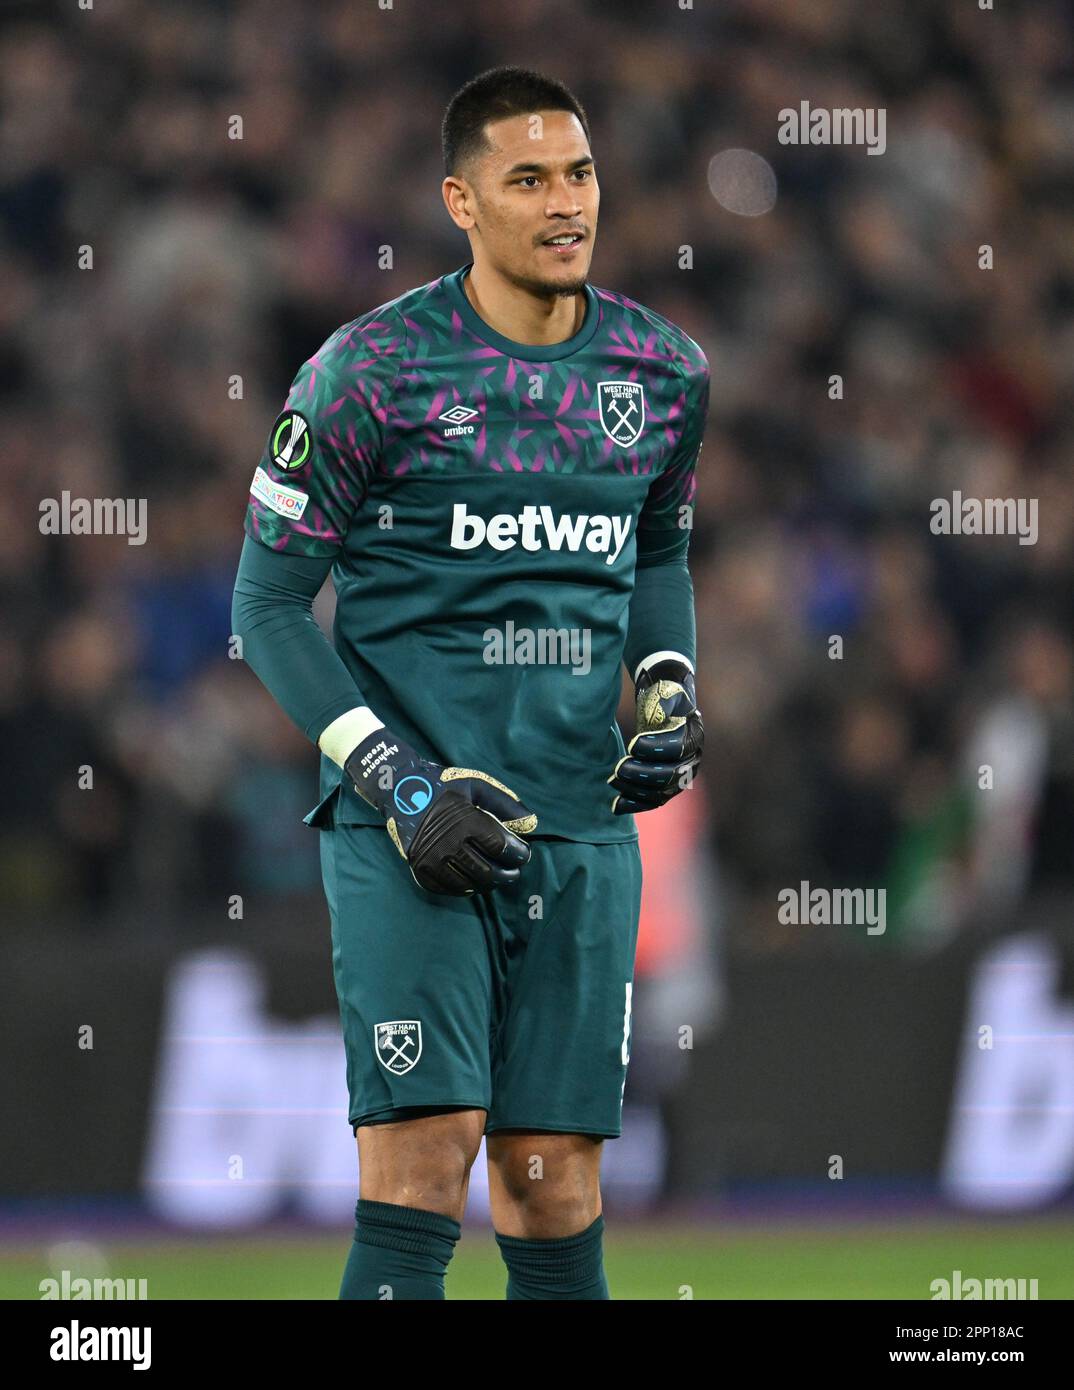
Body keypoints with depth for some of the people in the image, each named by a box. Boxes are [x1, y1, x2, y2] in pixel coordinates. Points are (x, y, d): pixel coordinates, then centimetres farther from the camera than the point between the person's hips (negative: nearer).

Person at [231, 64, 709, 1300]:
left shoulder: (663, 372, 8)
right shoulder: (372, 368, -6)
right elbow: (267, 604, -2)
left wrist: (670, 692, 6)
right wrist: (397, 780, -11)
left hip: (580, 829, 4)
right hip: (408, 830, -4)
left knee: (556, 1201, 5)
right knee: (421, 1168, -15)